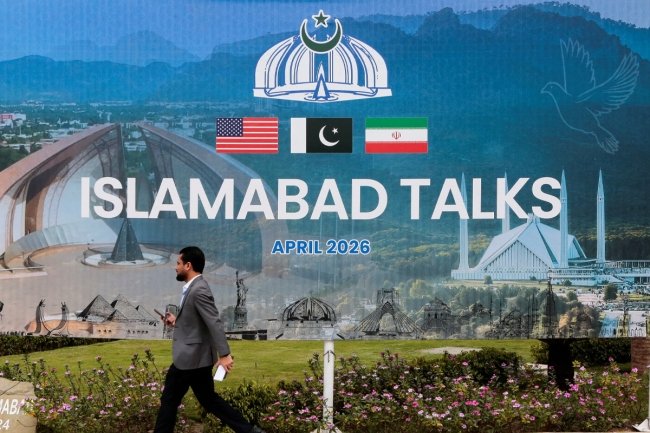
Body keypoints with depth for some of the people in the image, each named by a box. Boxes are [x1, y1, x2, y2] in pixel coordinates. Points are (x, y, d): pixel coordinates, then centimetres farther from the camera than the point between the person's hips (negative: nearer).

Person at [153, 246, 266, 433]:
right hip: (196, 355, 10)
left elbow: (215, 323, -25)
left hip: (191, 356, -10)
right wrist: (177, 321, 12)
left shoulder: (199, 290, -20)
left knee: (170, 399, 3)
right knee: (208, 399, 14)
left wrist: (224, 355, -28)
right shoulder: (194, 288, 11)